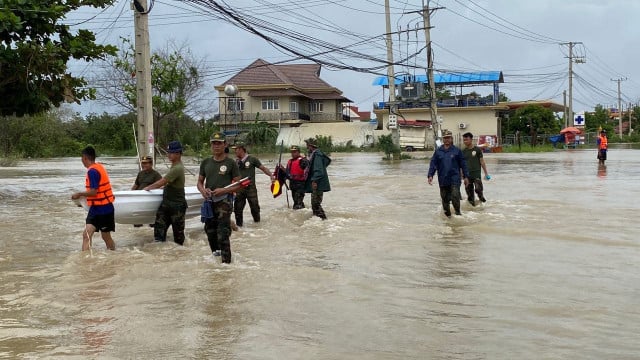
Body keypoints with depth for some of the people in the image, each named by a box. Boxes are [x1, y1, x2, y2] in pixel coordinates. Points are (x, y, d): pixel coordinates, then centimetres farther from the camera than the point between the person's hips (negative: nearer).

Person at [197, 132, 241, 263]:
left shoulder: (231, 163, -2)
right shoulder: (206, 162, 12)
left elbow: (238, 184, -2)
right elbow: (200, 181, 17)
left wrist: (223, 190, -18)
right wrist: (202, 190, -6)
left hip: (224, 202, -5)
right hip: (209, 201, 5)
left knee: (223, 234, -12)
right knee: (210, 231, 14)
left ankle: (226, 261, -8)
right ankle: (215, 253, 33)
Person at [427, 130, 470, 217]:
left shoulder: (456, 151, 2)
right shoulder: (438, 151, 6)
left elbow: (463, 164, 5)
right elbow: (433, 164, 3)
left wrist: (466, 176, 4)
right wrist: (430, 175, -9)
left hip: (455, 179, -2)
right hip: (443, 180, 2)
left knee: (455, 196, -12)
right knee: (445, 198, 8)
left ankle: (457, 212, 6)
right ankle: (447, 215, 22)